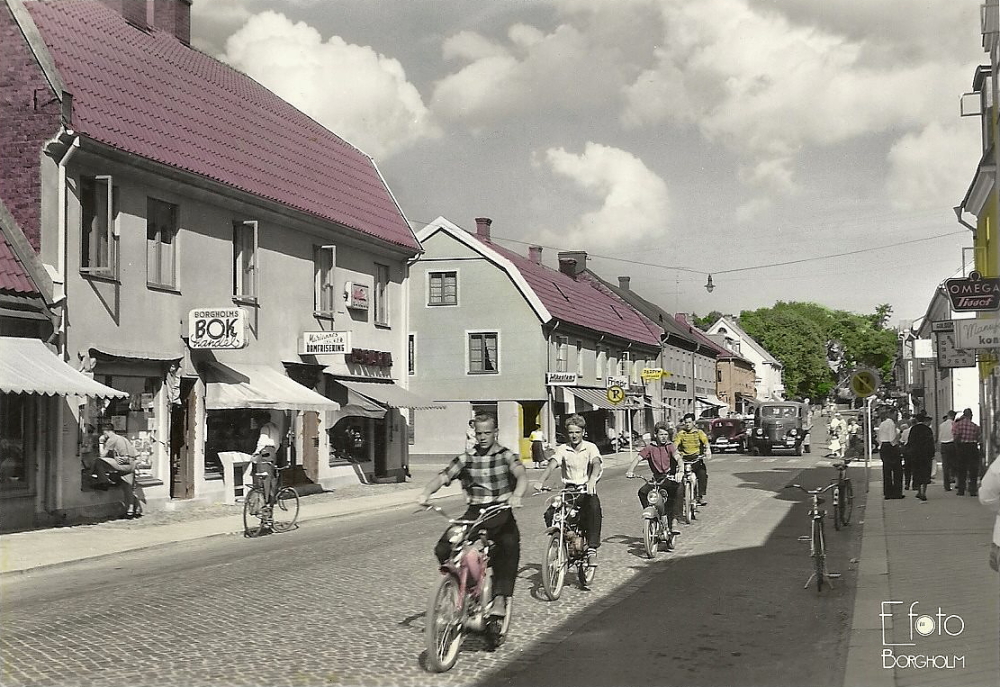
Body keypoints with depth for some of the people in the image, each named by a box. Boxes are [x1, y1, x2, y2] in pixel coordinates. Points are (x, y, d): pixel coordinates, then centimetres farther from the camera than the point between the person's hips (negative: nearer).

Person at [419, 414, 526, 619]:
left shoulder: (506, 456, 2)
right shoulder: (466, 459, 9)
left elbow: (521, 475, -16)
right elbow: (441, 478, 0)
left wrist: (516, 495, -39)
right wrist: (426, 493, -22)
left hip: (500, 513, -2)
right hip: (473, 513, 2)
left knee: (509, 545, -34)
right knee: (443, 549, -19)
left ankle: (500, 598, -30)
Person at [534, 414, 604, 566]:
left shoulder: (590, 447, -1)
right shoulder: (562, 449, 5)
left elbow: (596, 463, -20)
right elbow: (552, 464, -11)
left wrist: (592, 479, -43)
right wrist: (541, 481, -31)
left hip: (587, 490, -2)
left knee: (594, 509, -34)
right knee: (549, 514, -21)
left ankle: (592, 549, -27)